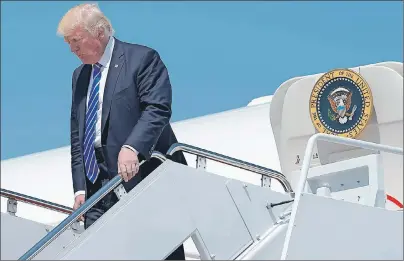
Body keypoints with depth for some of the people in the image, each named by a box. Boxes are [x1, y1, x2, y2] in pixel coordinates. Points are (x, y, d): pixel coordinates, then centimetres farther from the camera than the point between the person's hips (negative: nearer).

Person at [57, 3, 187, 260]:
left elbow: (158, 110, -17)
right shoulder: (80, 75, 20)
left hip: (145, 178, -6)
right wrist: (80, 188, 9)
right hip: (98, 188, 6)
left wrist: (131, 147, -32)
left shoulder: (142, 58, -3)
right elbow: (77, 135, 19)